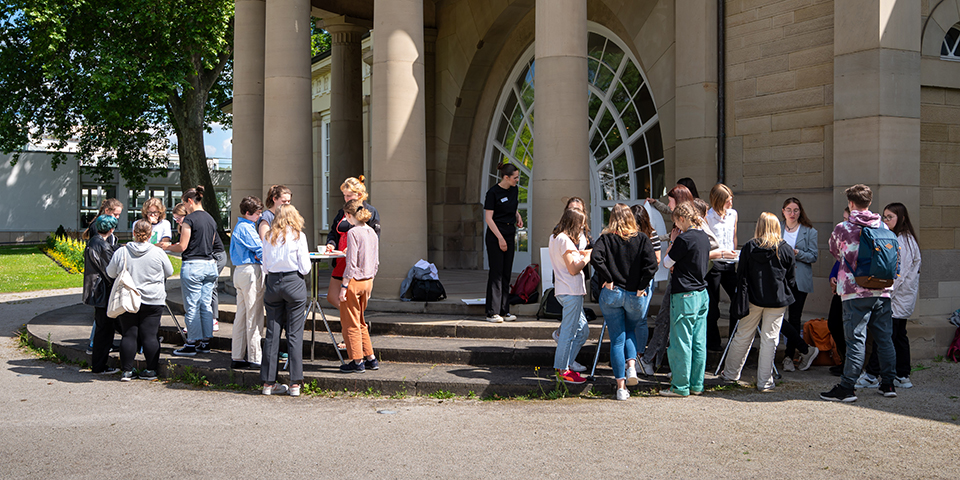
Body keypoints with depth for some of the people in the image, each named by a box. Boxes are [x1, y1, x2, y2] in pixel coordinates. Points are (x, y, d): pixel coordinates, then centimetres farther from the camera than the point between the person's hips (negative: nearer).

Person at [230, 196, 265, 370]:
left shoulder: (239, 226, 19)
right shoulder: (246, 228, -12)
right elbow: (260, 248, -15)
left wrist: (258, 255, -2)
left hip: (240, 271, 10)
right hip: (251, 271, -10)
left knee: (241, 316, 12)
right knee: (254, 316, -5)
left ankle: (237, 357, 16)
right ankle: (255, 358, -2)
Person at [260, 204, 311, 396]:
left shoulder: (269, 237, 7)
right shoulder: (298, 236, -3)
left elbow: (265, 267, 9)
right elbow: (305, 268, -5)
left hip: (273, 283, 3)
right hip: (294, 283, -3)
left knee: (272, 333, 8)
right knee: (295, 334, 0)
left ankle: (268, 382, 12)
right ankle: (295, 383, 0)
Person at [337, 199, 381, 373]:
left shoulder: (353, 232, -15)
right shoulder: (372, 233, 7)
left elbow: (351, 263, -18)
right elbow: (376, 262, 12)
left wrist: (344, 286, -14)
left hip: (354, 281, -8)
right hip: (368, 281, 8)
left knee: (350, 323, 5)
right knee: (360, 322, 19)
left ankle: (358, 361, 10)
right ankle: (370, 359, 21)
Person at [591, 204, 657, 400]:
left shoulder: (606, 238, -2)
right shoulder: (641, 238, -1)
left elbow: (595, 258, -19)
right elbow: (652, 263, -13)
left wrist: (608, 279, -10)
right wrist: (641, 287, -6)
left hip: (611, 295, -1)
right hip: (635, 295, 1)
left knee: (616, 339, 5)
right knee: (630, 331, 24)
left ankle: (621, 386, 4)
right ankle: (631, 365, -1)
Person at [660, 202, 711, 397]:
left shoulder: (684, 239, -16)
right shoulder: (704, 237, 9)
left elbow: (667, 263, -5)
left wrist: (672, 242, 4)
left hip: (684, 295, -8)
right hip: (702, 293, 8)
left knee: (681, 342, -1)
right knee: (699, 342, 10)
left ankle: (680, 386, 4)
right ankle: (696, 385, 16)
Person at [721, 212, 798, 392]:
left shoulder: (749, 247, -2)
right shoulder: (786, 249, -2)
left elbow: (741, 276, 2)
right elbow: (792, 279, 4)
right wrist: (787, 295, 19)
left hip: (753, 298, 1)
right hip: (777, 301, -1)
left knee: (742, 336, 11)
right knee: (769, 339, 2)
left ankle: (730, 374, 24)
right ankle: (765, 382, 5)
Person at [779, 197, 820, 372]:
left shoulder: (809, 231, 5)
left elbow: (813, 256, 0)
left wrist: (797, 253, -15)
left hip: (799, 280, -2)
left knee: (794, 318, 2)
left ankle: (789, 356, 14)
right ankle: (806, 350, 1)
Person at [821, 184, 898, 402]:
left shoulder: (842, 229, -6)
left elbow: (835, 252, 12)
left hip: (856, 293, -4)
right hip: (882, 291, 4)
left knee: (856, 340, -4)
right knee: (885, 339, 12)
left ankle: (847, 388, -1)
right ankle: (888, 383, 20)